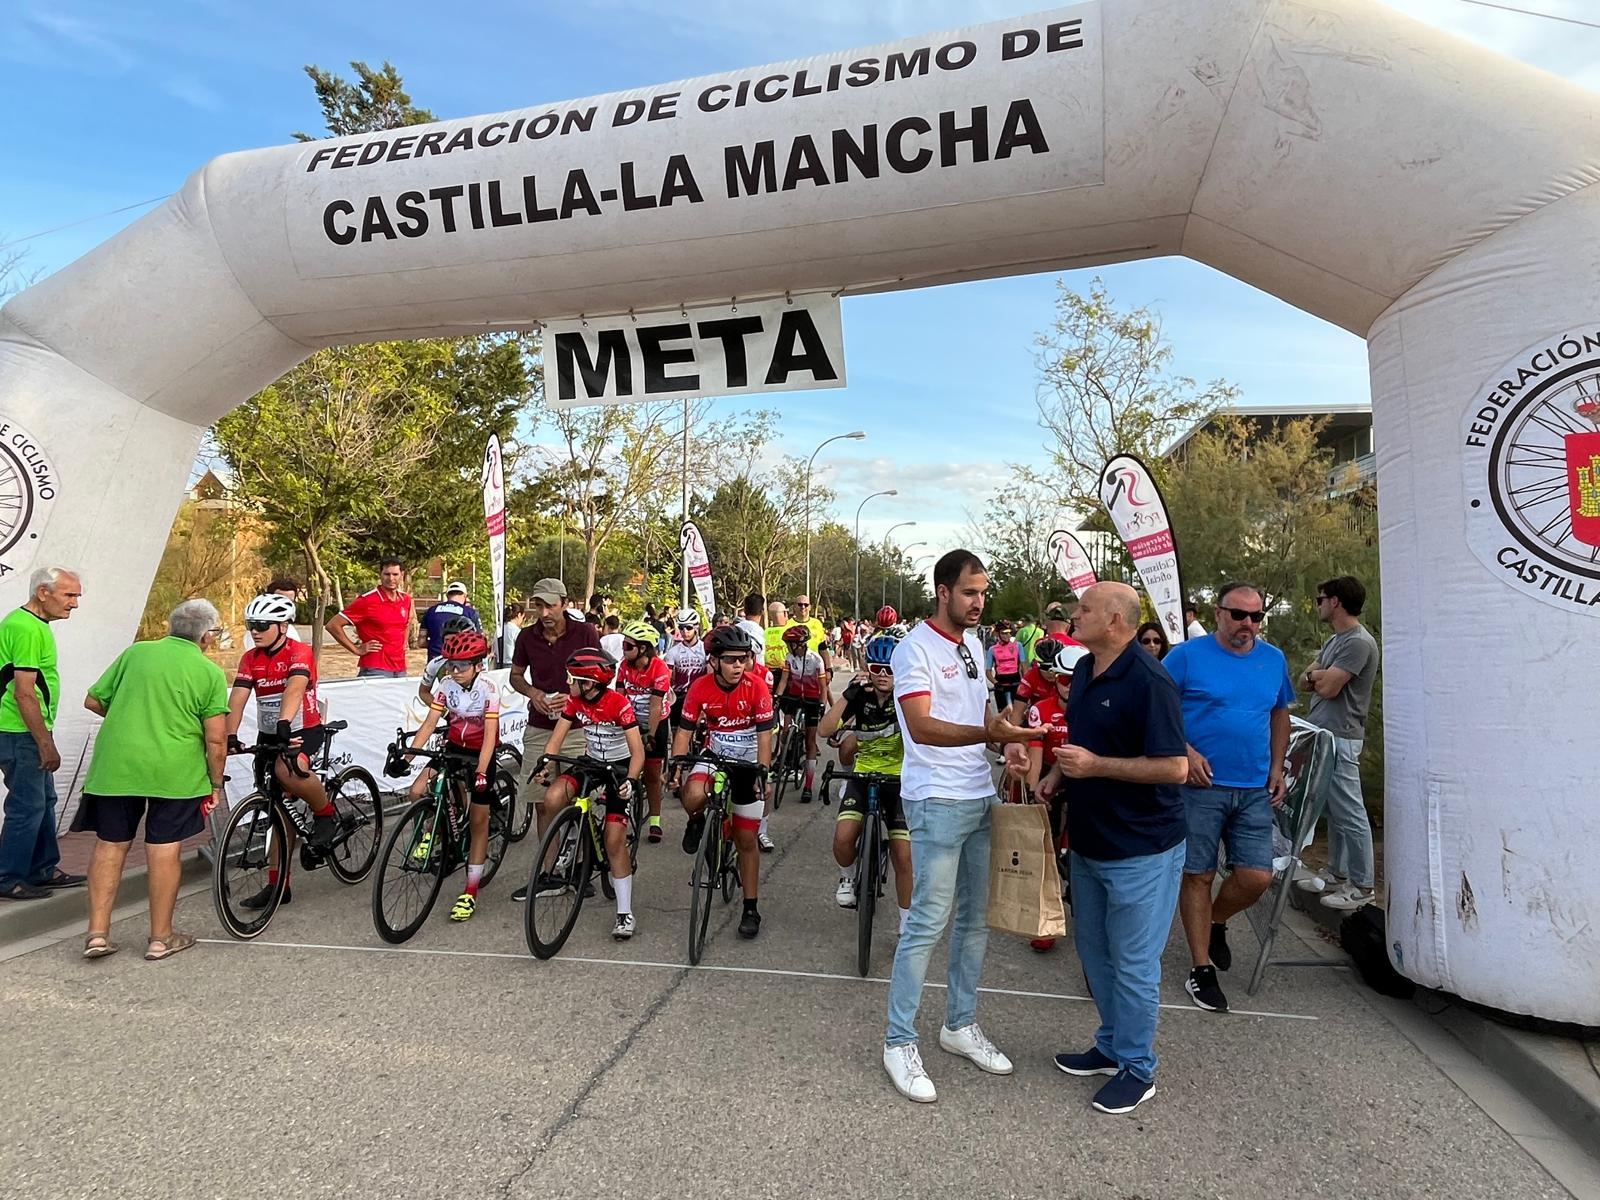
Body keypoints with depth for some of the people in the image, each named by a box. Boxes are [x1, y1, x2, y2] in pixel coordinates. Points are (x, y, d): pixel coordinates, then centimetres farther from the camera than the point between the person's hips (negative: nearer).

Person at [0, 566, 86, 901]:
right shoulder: (28, 629, -19)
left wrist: (44, 738, 22)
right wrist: (45, 744, -20)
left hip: (29, 733, 11)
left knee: (44, 802, 17)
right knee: (27, 807, -2)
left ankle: (43, 870, 26)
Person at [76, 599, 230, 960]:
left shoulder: (135, 652, 5)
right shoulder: (209, 672, -3)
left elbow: (93, 701, 11)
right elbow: (216, 738, -7)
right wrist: (216, 784, 5)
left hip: (115, 765, 3)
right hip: (174, 771, -3)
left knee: (110, 846, 14)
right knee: (165, 849, 5)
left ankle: (97, 933, 17)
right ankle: (161, 938, 15)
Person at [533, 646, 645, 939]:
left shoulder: (619, 704, -23)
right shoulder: (575, 701, -7)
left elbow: (637, 750, -25)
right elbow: (557, 737, -5)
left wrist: (631, 780, -39)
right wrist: (545, 765, -21)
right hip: (590, 762, 5)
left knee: (615, 841, -10)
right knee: (552, 797, -25)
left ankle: (625, 913, 3)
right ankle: (550, 876, -7)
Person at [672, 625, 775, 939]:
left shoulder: (757, 687, -19)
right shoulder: (700, 687, -15)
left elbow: (764, 734, -19)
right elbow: (685, 729, -10)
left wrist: (762, 771, -27)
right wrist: (677, 764, -21)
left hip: (748, 763, -1)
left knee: (746, 839, 3)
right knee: (693, 795, -34)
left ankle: (751, 909, 18)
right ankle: (697, 822, 4)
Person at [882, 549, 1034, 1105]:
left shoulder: (972, 642, 13)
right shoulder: (915, 648, -14)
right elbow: (922, 727, -24)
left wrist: (1010, 732, 8)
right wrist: (989, 733, -36)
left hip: (981, 797, 8)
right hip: (937, 802, -8)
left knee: (976, 918, 15)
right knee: (929, 922, -4)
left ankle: (960, 1024, 31)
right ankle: (900, 1042, 10)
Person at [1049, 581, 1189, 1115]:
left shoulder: (1148, 681, -21)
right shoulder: (1084, 670, 5)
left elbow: (1174, 767, -23)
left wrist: (1097, 765, -26)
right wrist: (1058, 774, 3)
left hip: (1140, 850, -9)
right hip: (1087, 842, 9)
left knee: (1133, 963, 6)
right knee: (1095, 952, 20)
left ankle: (1137, 1069, 24)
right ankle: (1112, 1045, 38)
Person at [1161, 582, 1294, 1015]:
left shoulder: (1274, 660, 9)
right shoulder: (1187, 655, -7)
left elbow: (1280, 716, 20)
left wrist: (1277, 767, 11)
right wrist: (1186, 752, -17)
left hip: (1255, 790, 4)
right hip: (1201, 786, -4)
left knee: (1257, 877, 1)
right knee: (1198, 876, 4)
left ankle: (1215, 922, 33)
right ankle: (1202, 969, 17)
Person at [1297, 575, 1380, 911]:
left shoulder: (1358, 642, -16)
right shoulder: (1335, 639, 16)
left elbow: (1327, 687, -20)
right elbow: (1305, 681, 13)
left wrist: (1316, 675, 0)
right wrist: (1320, 675, -8)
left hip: (1340, 739, -10)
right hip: (1323, 735, 10)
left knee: (1349, 814, -3)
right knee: (1333, 810, 17)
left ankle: (1362, 885, 5)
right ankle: (1337, 872, 26)